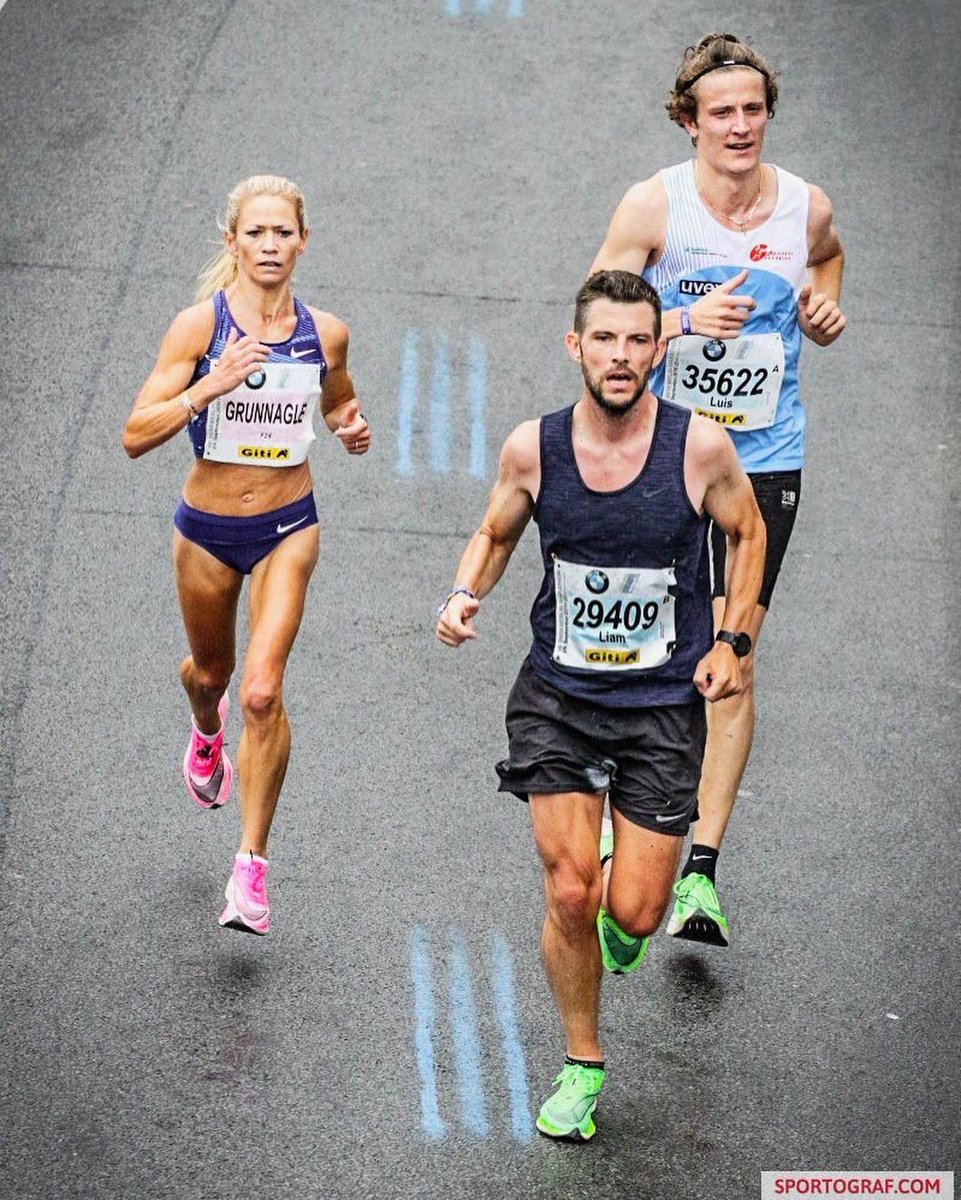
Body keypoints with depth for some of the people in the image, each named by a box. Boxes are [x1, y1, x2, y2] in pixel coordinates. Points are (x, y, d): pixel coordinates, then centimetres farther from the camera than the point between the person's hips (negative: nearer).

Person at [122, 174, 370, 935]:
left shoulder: (326, 333, -6)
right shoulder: (200, 325, -14)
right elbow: (136, 436, -20)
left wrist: (353, 429, -6)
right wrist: (209, 387, -33)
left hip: (288, 527, 0)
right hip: (209, 528, 0)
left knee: (263, 692, -16)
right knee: (211, 670, 23)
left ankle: (253, 865, -4)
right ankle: (207, 734, 63)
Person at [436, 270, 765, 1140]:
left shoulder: (701, 446, -13)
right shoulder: (532, 449, -9)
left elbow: (747, 532, 7)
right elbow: (496, 533, 10)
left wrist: (731, 640, -1)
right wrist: (465, 594, -9)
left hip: (663, 706, -1)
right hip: (558, 696, 1)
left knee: (634, 914, -2)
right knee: (569, 896, -7)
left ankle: (622, 893, 38)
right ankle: (582, 1067, 16)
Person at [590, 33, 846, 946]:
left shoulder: (807, 209, -1)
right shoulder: (653, 206, -9)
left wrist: (825, 310, 3)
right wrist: (687, 321, -23)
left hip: (765, 464, 1)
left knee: (732, 664, -5)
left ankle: (700, 874, -3)